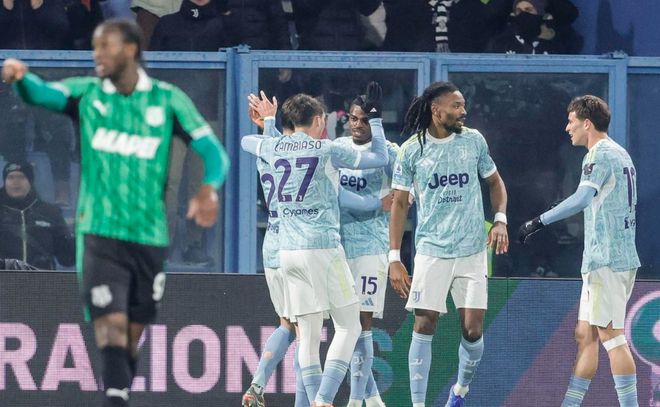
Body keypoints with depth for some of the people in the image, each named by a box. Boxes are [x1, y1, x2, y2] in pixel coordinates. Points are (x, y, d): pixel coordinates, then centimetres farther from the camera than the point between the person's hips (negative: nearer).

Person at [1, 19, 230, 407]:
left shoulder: (168, 100, 2)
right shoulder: (86, 93, 2)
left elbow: (212, 149, 1)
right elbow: (42, 93, -16)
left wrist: (209, 189, -19)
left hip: (149, 236, 2)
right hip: (99, 232, -2)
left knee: (132, 336, 9)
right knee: (111, 325, -18)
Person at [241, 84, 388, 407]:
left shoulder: (274, 148, 9)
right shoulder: (326, 150, -4)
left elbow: (245, 141, 32)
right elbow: (379, 159, 2)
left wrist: (278, 130, 42)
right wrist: (376, 117, 11)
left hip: (288, 249, 5)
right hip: (322, 247, -5)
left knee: (308, 334, 7)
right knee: (348, 327, 1)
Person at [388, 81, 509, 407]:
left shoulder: (473, 141, 3)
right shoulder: (412, 151, -3)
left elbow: (494, 181, 17)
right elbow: (399, 203, 2)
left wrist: (500, 220, 0)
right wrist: (394, 259, -2)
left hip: (472, 250, 2)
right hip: (431, 251, -2)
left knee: (473, 329, -2)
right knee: (424, 326, -6)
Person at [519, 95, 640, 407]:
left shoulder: (600, 155, -12)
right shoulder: (620, 154, 19)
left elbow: (583, 198, -30)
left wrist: (539, 222, -31)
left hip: (606, 260, -10)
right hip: (622, 256, 10)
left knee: (611, 336, -10)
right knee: (585, 336, 11)